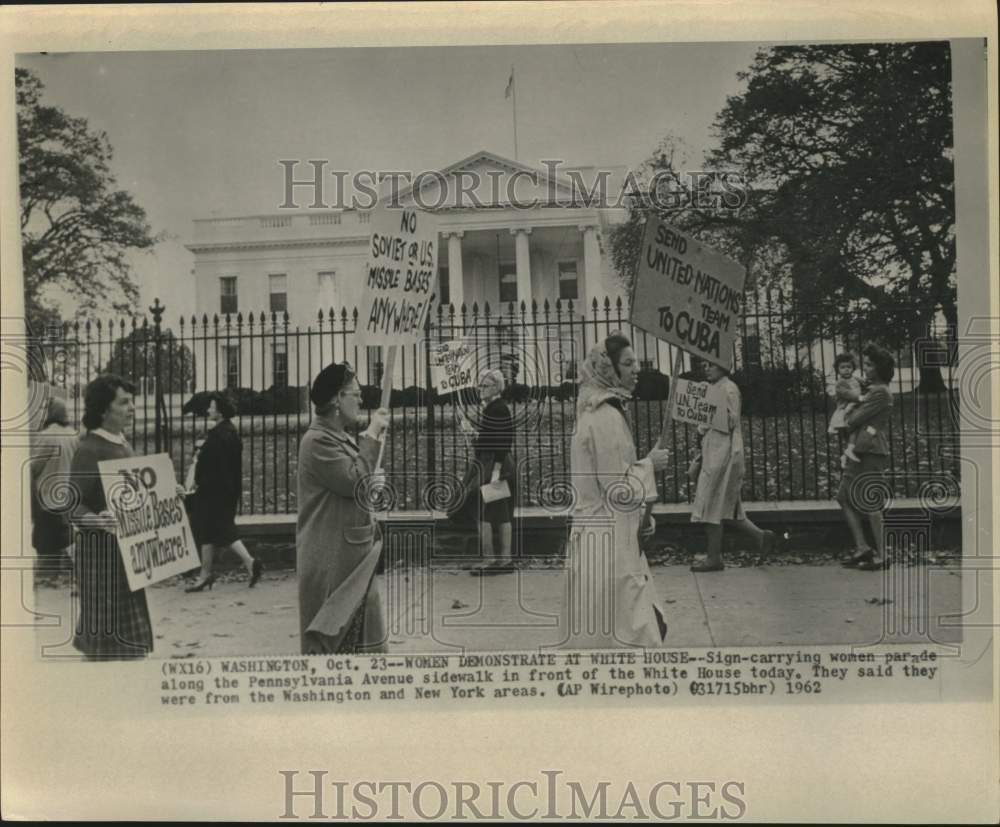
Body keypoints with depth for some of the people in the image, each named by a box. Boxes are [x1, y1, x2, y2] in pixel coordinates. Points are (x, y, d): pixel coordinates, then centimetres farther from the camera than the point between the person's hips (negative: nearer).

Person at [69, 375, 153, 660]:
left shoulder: (122, 442, 11)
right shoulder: (89, 448, -16)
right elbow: (73, 506, -21)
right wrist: (96, 521, -39)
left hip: (125, 549, 9)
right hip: (101, 551, -9)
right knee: (110, 628, -6)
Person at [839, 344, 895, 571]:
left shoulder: (880, 393, -13)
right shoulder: (872, 388, 18)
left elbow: (856, 419, -13)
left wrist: (846, 422, 6)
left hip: (872, 450, -10)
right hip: (860, 450, 10)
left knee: (870, 503, -5)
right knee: (844, 496, 9)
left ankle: (881, 555, 2)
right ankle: (862, 547, 12)